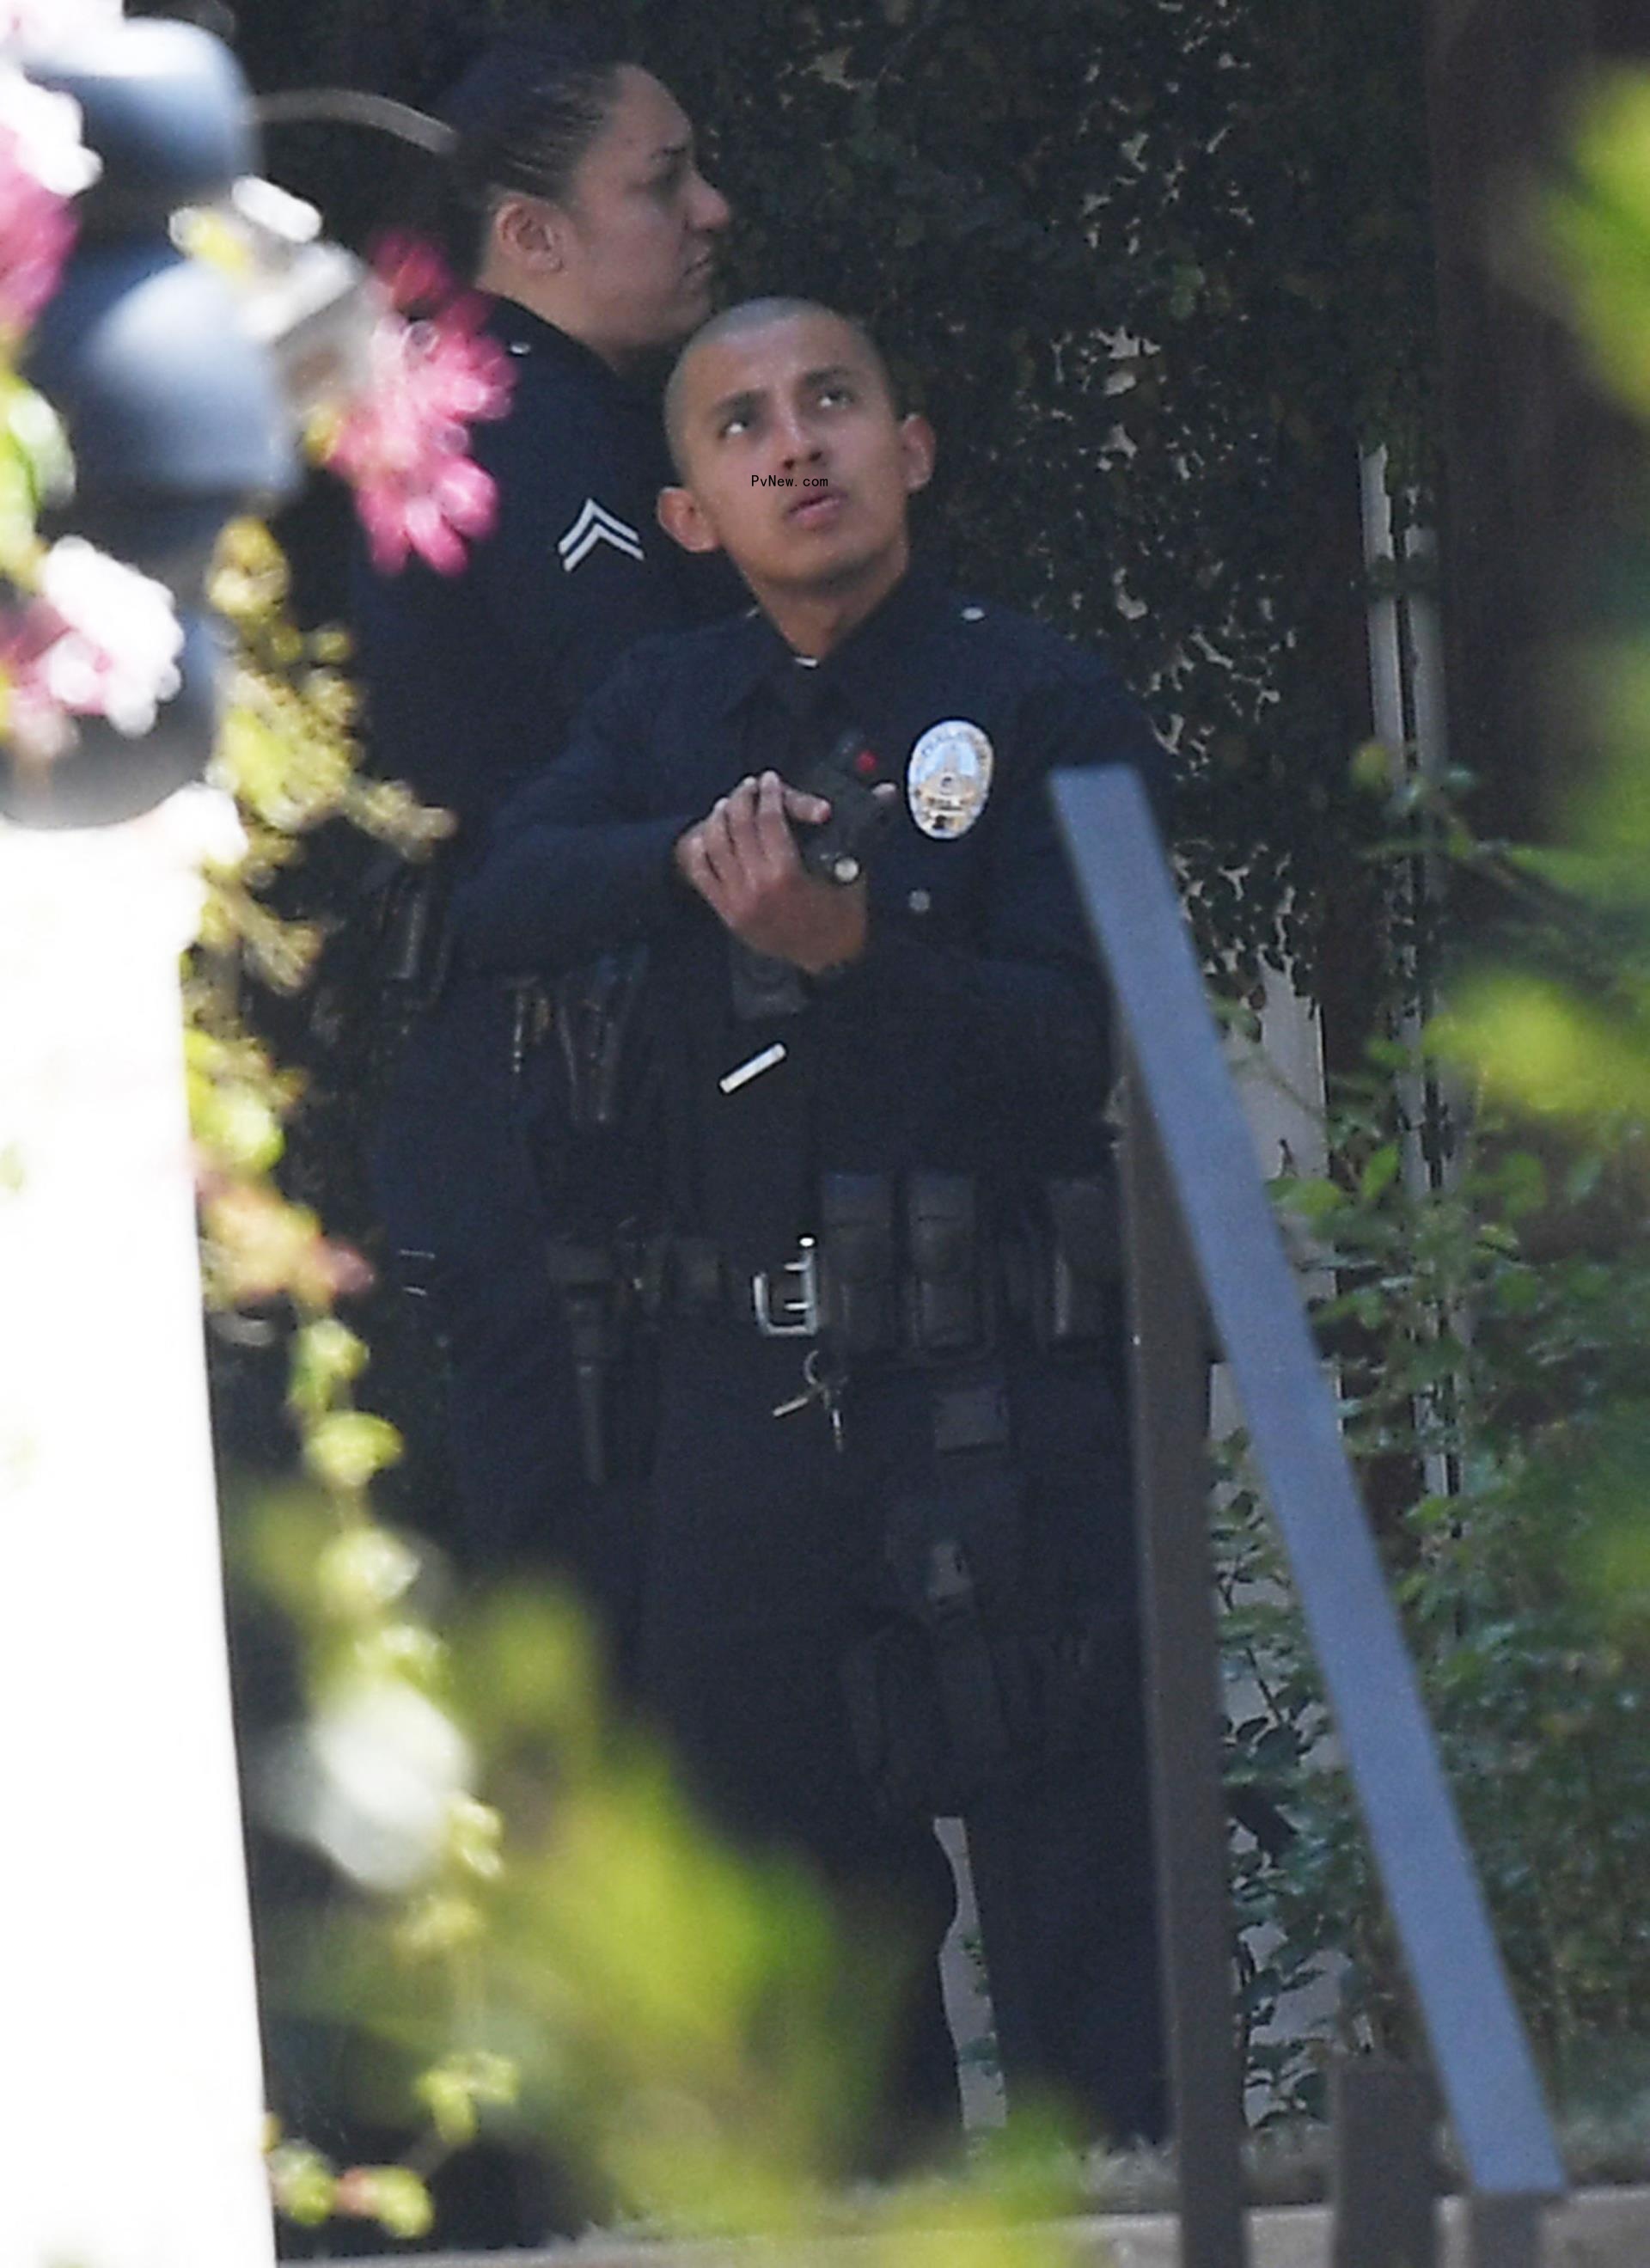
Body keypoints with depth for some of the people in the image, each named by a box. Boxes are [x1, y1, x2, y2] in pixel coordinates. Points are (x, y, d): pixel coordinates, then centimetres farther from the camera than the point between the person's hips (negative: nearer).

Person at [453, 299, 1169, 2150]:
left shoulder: (1045, 707, -3)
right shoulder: (673, 711, 13)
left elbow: (1079, 1045, -13)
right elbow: (500, 905, -2)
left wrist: (855, 949, -28)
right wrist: (686, 856, -19)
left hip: (1006, 1394, -5)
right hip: (750, 1393, 5)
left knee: (1074, 1896, -7)